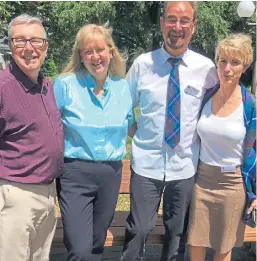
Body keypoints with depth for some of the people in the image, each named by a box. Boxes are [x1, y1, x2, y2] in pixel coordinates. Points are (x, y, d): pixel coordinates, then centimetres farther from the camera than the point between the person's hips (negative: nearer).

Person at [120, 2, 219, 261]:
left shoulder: (206, 68, -2)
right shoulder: (142, 64, -3)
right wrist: (133, 129, 0)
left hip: (185, 166, 1)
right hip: (146, 164, -1)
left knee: (177, 232, 16)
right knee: (138, 230, 1)